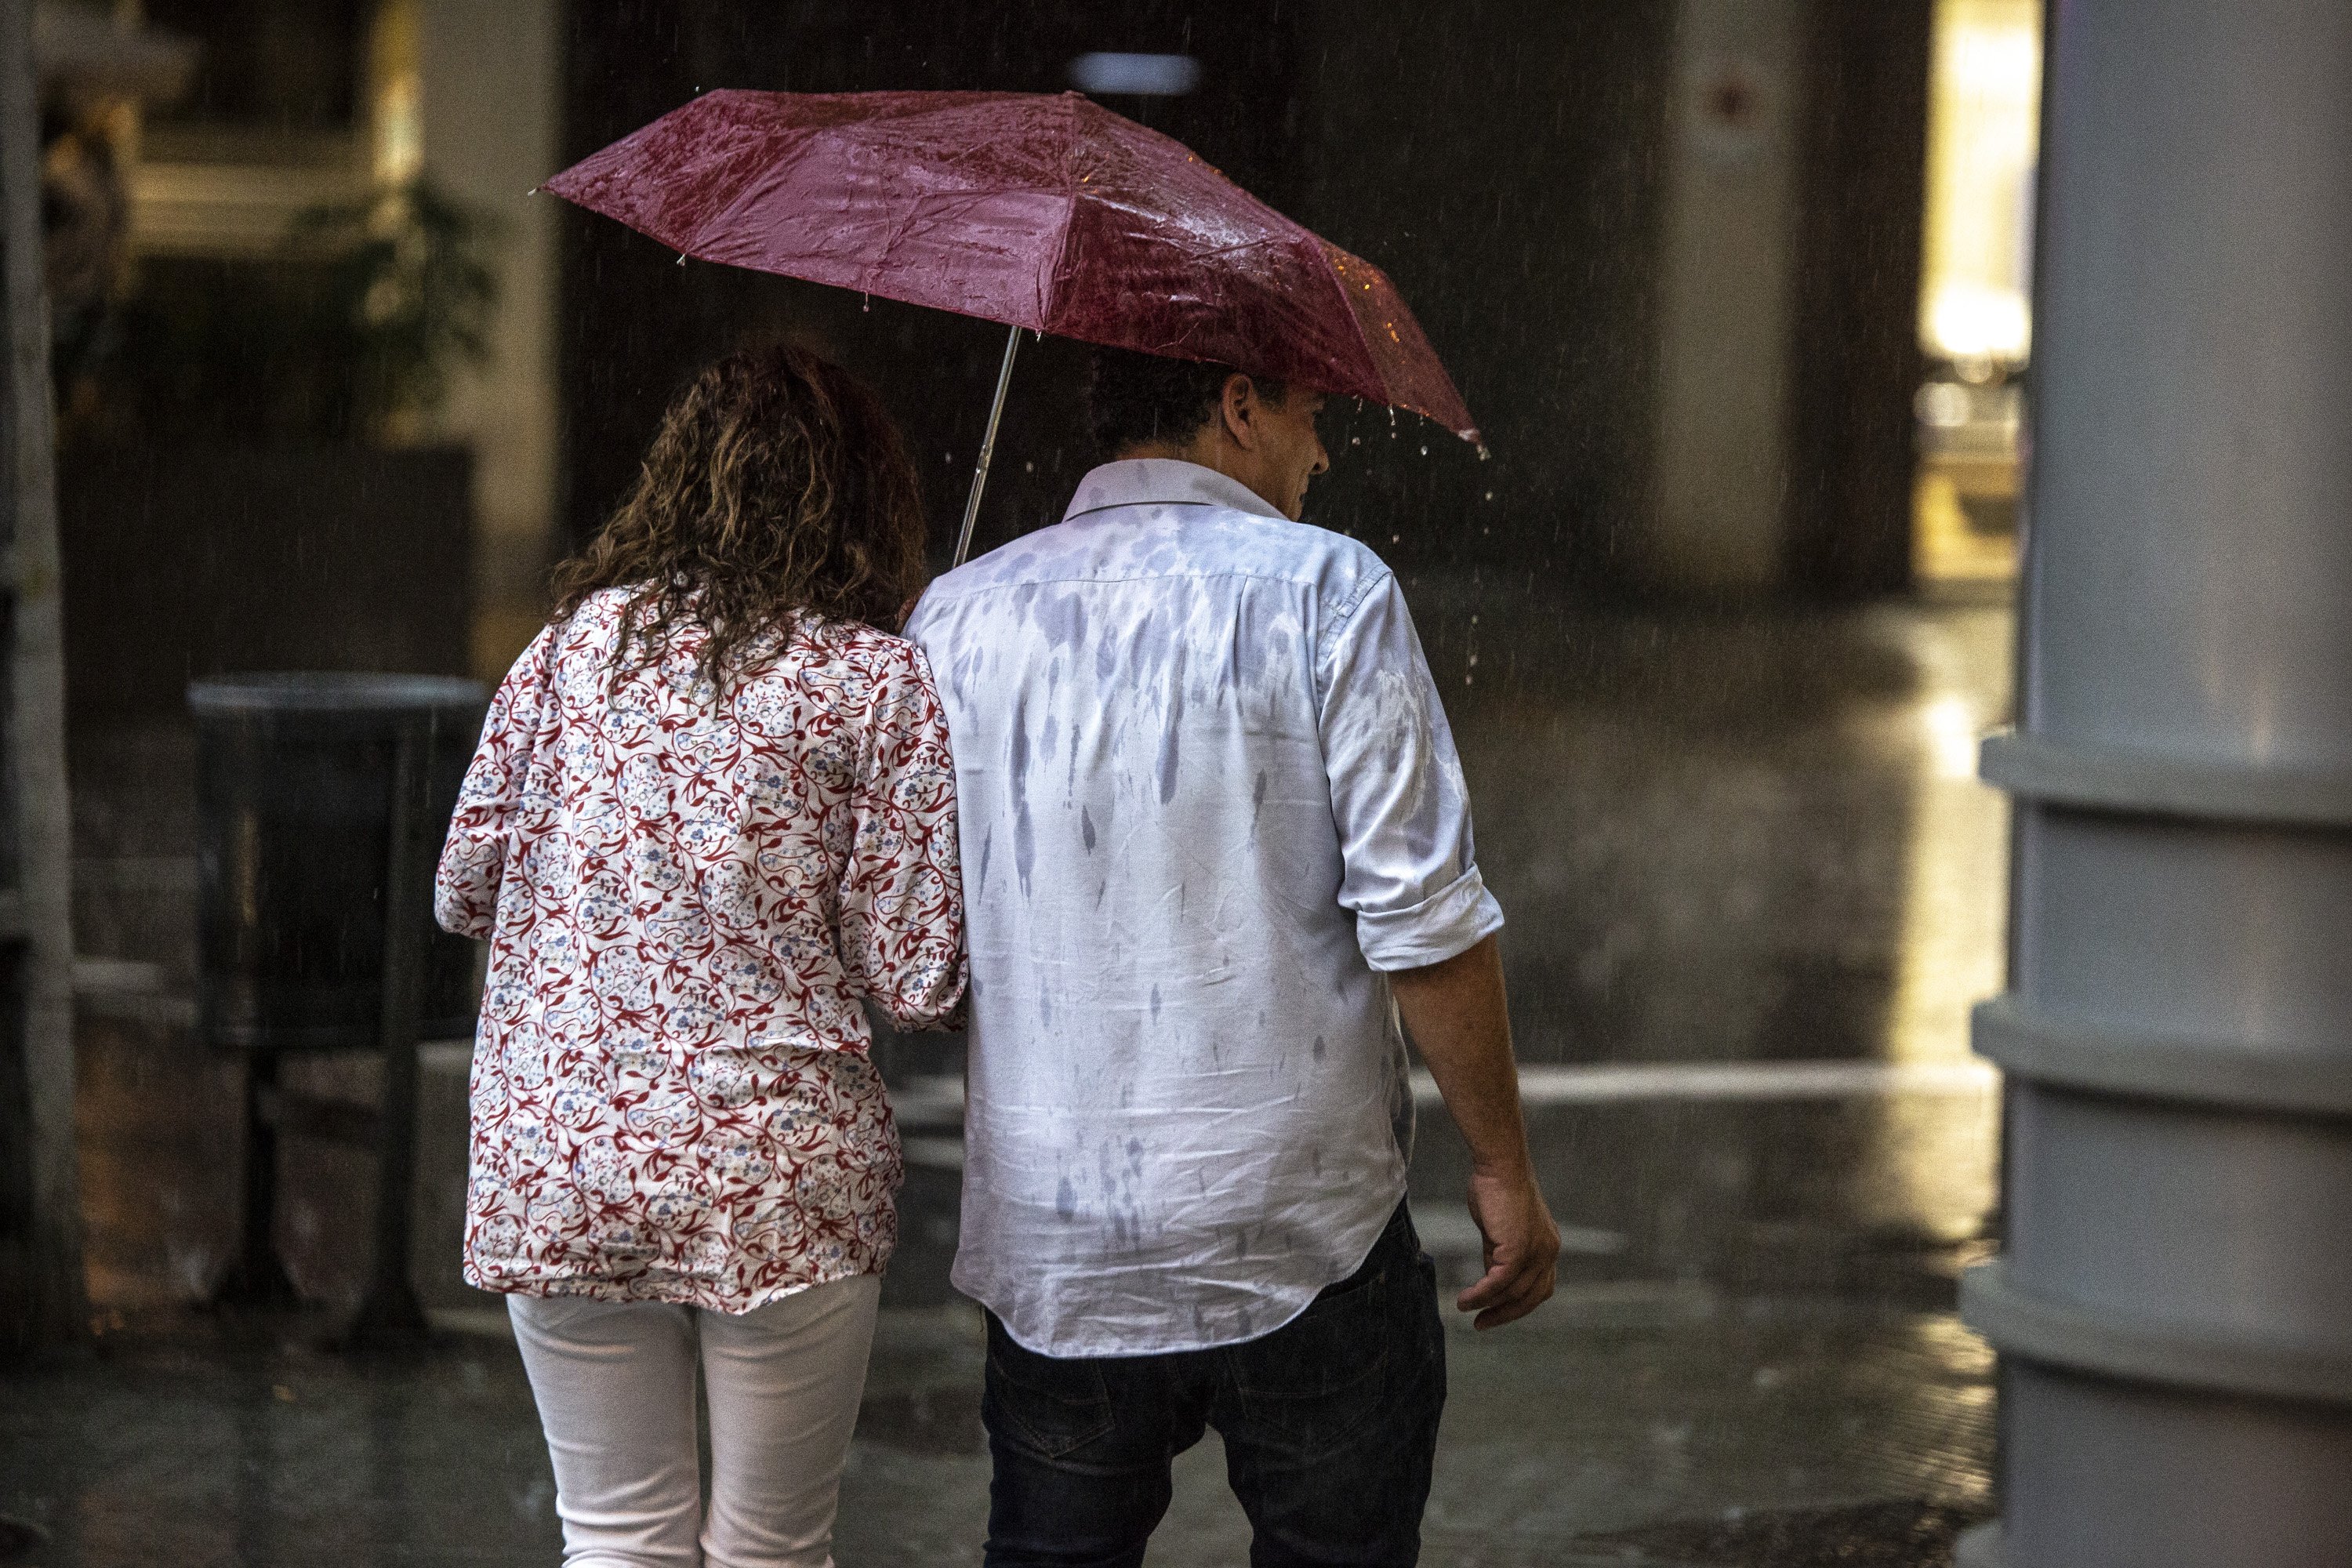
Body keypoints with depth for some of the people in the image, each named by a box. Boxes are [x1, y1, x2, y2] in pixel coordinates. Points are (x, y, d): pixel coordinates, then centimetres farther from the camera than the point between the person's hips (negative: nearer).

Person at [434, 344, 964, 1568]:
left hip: (550, 1157, 3)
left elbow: (463, 889, 9)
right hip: (774, 1180, -3)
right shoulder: (879, 679, -4)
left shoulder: (578, 639, 5)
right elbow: (913, 979, -7)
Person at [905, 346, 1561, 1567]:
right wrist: (1503, 1170, -3)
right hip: (1305, 1236, -3)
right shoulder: (1325, 591, -6)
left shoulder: (957, 619, 6)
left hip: (1053, 1251, 4)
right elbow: (1423, 918, -11)